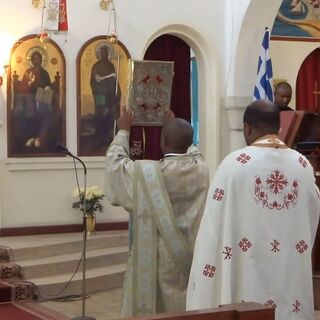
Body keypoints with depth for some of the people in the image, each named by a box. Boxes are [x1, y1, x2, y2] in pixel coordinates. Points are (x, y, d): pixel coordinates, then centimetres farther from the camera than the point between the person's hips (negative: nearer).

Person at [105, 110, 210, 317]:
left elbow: (115, 161, 3)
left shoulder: (145, 173, -16)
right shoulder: (201, 169, -4)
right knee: (187, 309, 13)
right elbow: (192, 150, 20)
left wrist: (123, 131, 18)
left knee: (152, 311, 6)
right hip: (192, 260, 4)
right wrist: (177, 126, 35)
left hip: (157, 262, -4)